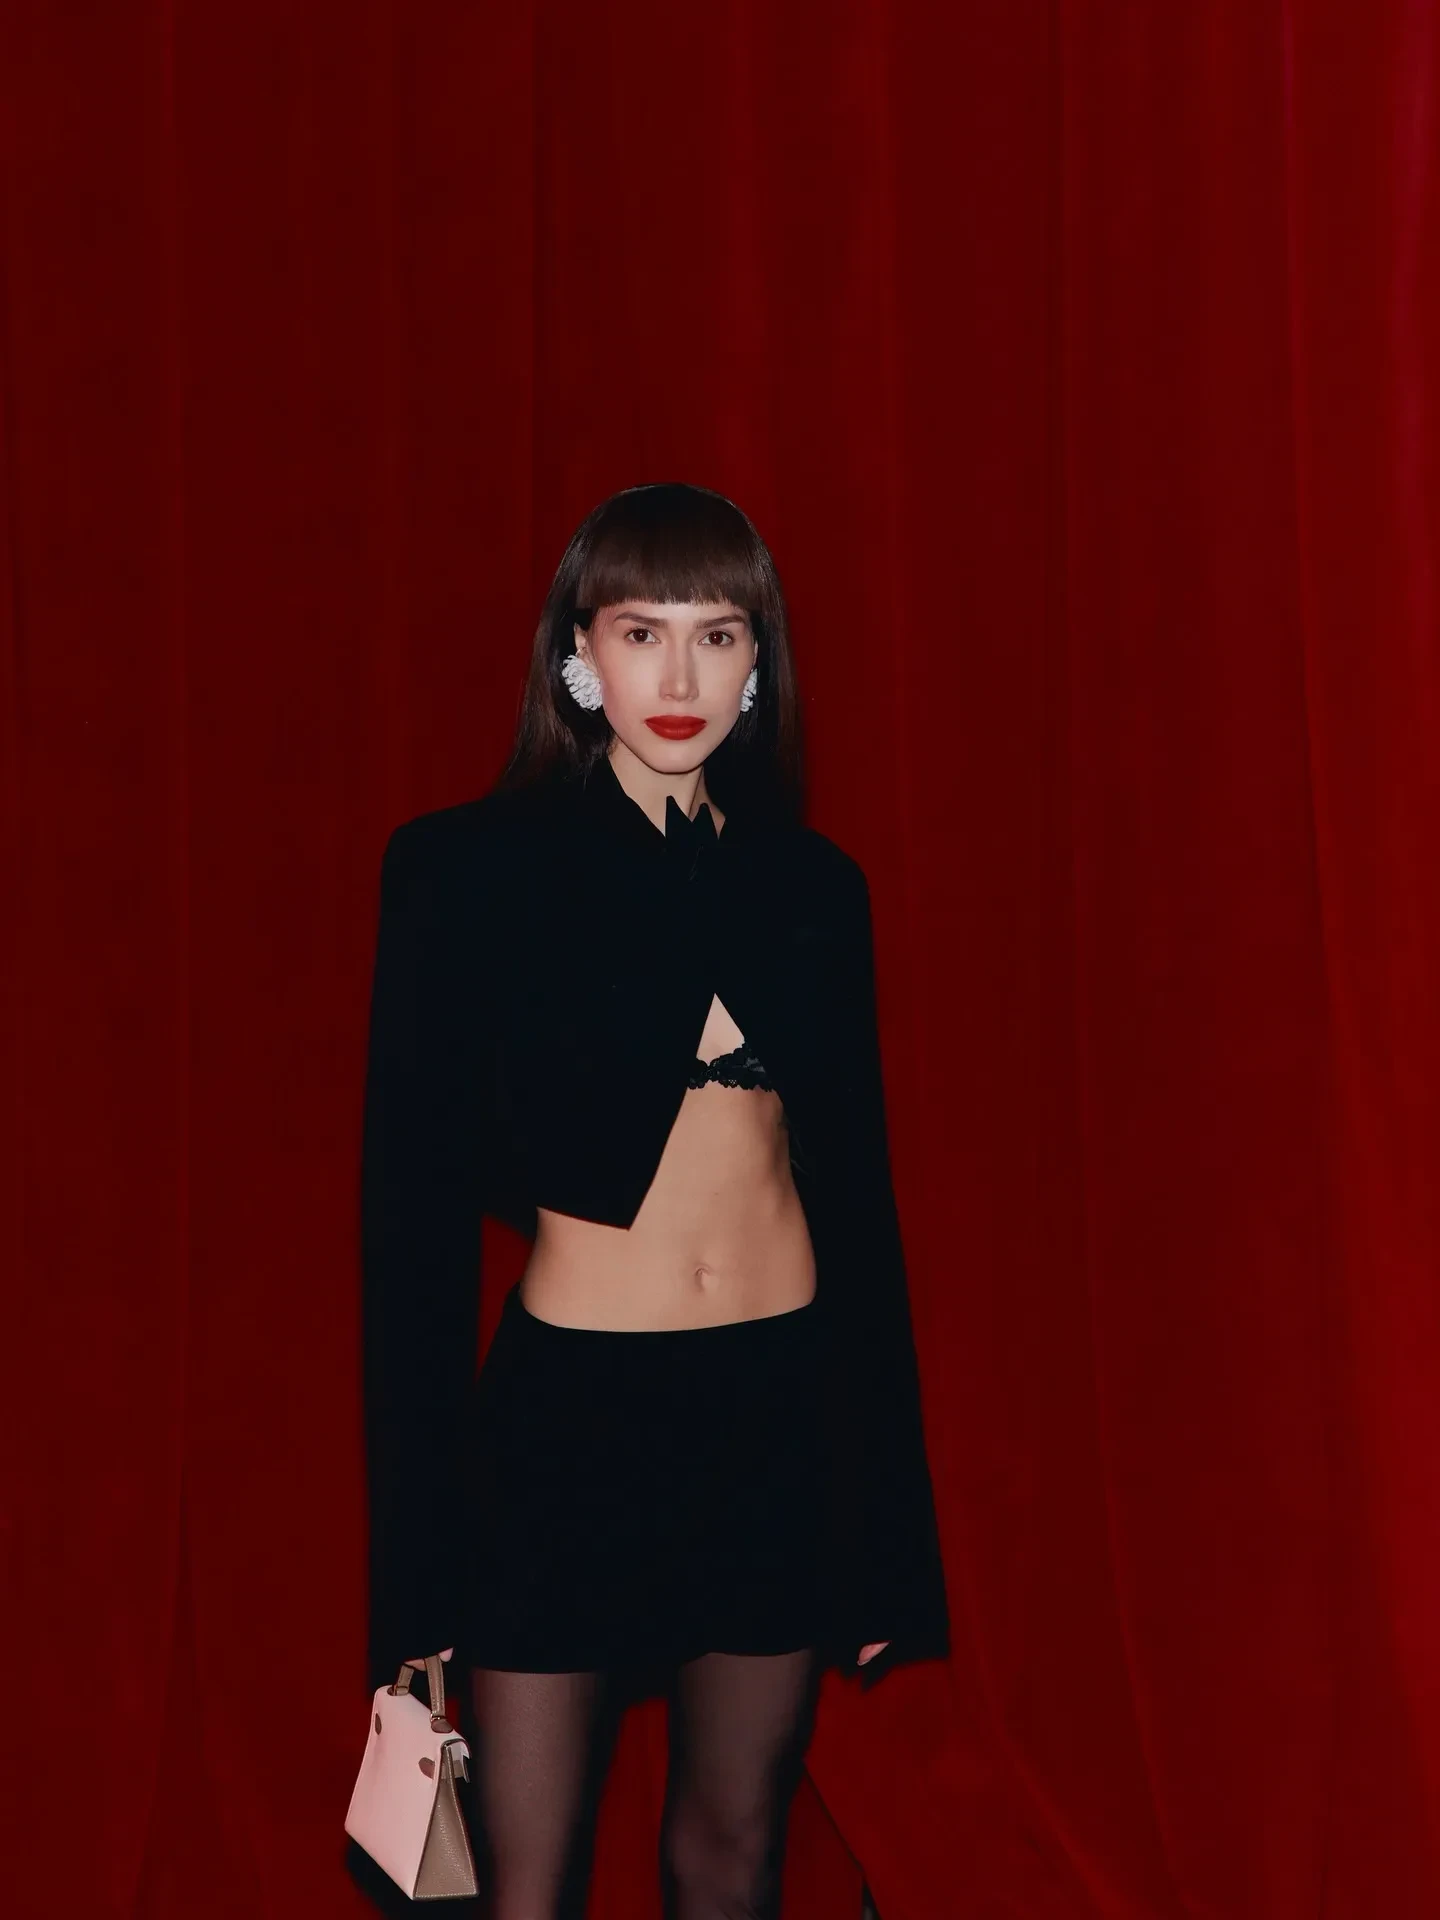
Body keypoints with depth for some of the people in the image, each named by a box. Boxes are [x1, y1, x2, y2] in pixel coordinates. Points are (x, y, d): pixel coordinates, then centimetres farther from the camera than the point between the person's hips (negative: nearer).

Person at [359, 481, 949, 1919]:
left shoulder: (812, 886, 7)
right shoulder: (468, 871, -4)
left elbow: (855, 1193, 11)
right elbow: (413, 1208, -4)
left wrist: (887, 1530, 10)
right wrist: (420, 1559, -8)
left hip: (785, 1406, 3)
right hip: (568, 1411, -3)